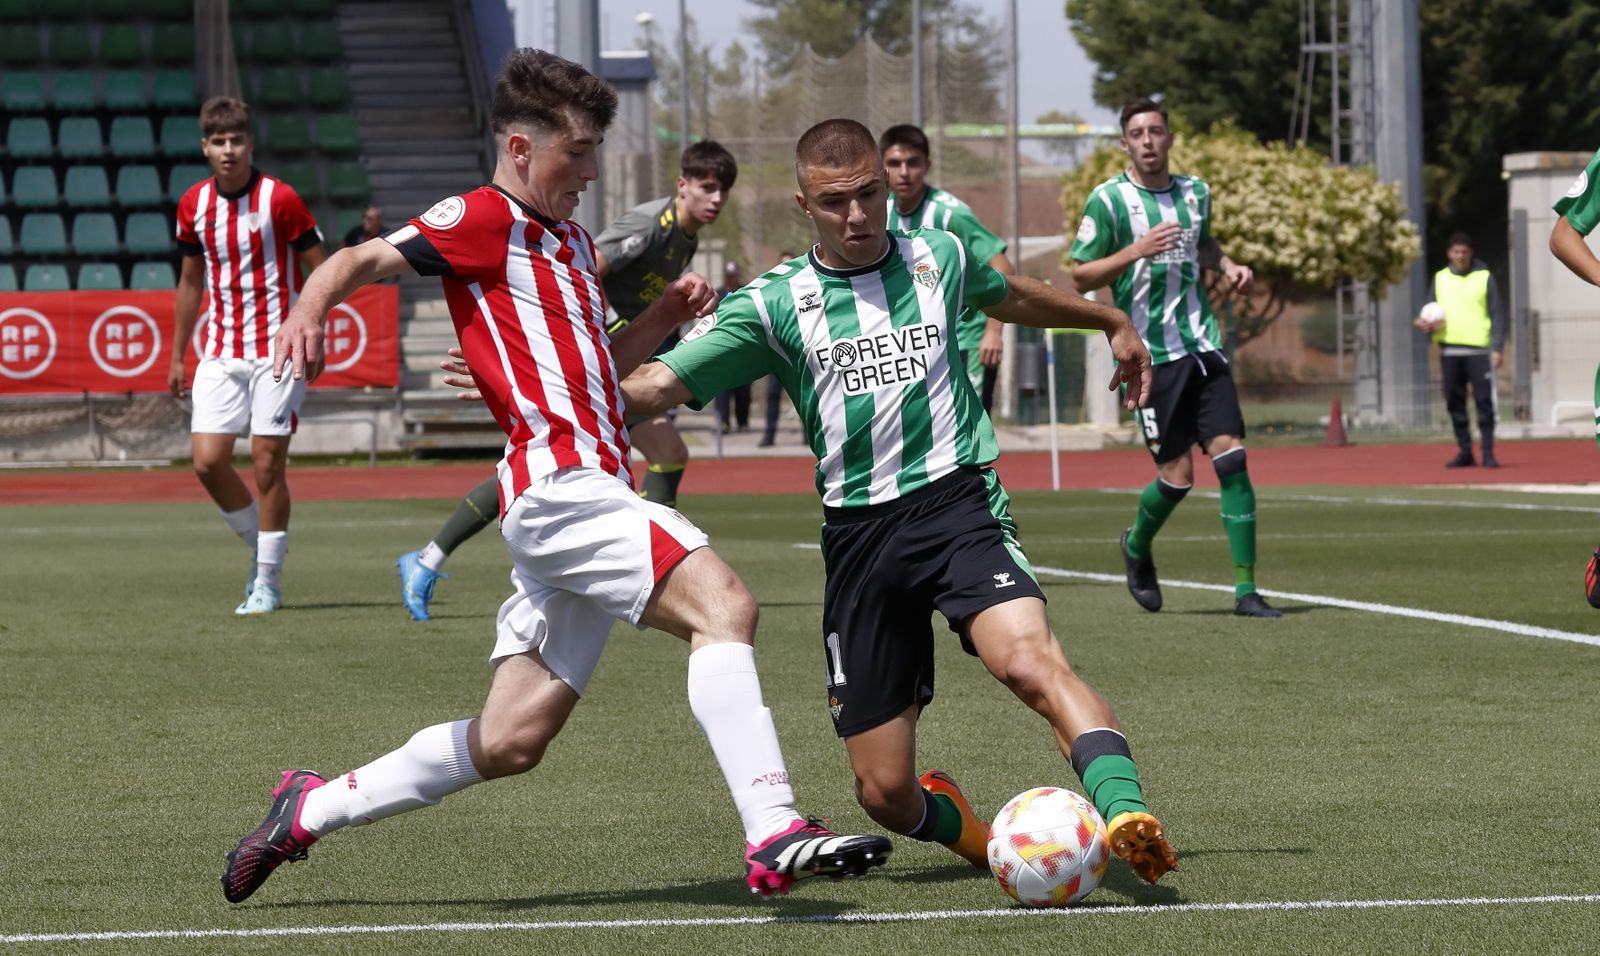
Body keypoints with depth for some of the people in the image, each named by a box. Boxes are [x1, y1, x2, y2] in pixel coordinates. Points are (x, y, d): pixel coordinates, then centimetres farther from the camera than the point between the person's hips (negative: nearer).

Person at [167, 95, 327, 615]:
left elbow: (322, 269, -5)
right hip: (221, 353, 4)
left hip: (276, 351, -4)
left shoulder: (279, 198, -9)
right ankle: (259, 547, 19)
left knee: (267, 463, -5)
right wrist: (177, 356, 17)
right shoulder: (193, 205, 5)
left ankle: (268, 581, 6)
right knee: (208, 460, -5)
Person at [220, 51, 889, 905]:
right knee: (722, 605, -26)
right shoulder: (485, 220, -1)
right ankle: (773, 837, -36)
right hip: (559, 481, -9)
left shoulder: (572, 243, 25)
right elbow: (360, 261, -8)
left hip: (588, 497, 9)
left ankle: (312, 810, 21)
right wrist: (307, 313, -28)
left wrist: (664, 315, 17)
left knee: (510, 741, 8)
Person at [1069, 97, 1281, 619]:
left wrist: (1228, 265, 10)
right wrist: (1136, 250, -19)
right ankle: (1137, 546, 28)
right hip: (1151, 355, -4)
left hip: (1202, 346, 4)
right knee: (1177, 473, -5)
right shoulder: (1108, 200, -5)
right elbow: (1080, 276, -5)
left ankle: (1246, 589, -4)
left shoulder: (1195, 192, 10)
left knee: (1231, 457, -8)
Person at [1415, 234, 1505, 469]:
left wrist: (1497, 347, -9)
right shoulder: (1440, 278, 12)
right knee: (1455, 403, 5)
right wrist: (1425, 323, -5)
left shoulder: (1485, 277, 3)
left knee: (1484, 401, -7)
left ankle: (1488, 452, -4)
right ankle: (1465, 452, 12)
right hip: (1450, 350, 3)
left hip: (1479, 350, -3)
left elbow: (1498, 314, 1)